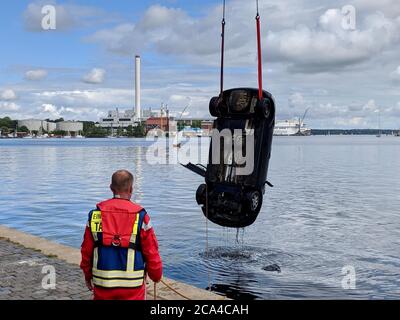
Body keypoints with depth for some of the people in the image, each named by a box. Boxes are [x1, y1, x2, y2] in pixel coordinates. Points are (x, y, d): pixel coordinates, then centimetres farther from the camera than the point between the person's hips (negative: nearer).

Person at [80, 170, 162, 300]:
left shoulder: (95, 214, -2)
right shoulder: (140, 216, -9)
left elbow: (86, 250, 4)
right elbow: (151, 252, -5)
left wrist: (87, 275, 19)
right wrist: (156, 275, 12)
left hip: (102, 284, 2)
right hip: (132, 287, -2)